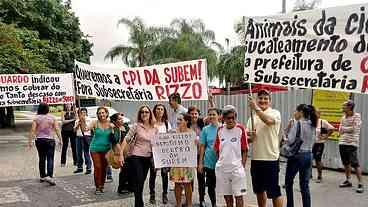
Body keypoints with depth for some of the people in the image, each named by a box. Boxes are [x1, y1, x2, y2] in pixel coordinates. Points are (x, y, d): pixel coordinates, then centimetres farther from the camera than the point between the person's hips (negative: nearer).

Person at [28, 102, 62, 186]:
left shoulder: (36, 118, -1)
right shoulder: (52, 118, -1)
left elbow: (32, 130, -5)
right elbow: (57, 129, -3)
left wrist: (30, 141, 0)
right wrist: (60, 139, 3)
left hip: (39, 140, 2)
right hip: (50, 140, -2)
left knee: (41, 159, 14)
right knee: (50, 158, -4)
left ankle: (42, 176, 23)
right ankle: (49, 176, -17)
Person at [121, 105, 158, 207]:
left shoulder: (155, 129, 4)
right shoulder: (136, 126, -7)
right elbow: (126, 139, -9)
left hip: (147, 158, 4)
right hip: (135, 157, -4)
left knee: (141, 182, 15)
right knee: (138, 182, -6)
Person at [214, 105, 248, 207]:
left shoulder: (241, 129, -6)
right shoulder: (220, 130, 5)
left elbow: (245, 150, -4)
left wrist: (242, 166, -8)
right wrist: (220, 161, 5)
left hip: (237, 167, -4)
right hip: (222, 168, 4)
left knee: (238, 195, 1)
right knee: (227, 195, 14)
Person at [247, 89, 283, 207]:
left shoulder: (275, 113, -5)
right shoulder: (253, 117, 11)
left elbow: (268, 120, -30)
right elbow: (248, 138, 14)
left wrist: (256, 108, -30)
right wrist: (251, 136, -8)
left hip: (270, 158, -6)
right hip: (256, 158, 6)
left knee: (274, 191, 0)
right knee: (259, 190, 17)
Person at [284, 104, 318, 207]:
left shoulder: (297, 123, -13)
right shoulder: (312, 124, 8)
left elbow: (290, 140, -16)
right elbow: (312, 141, 14)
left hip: (296, 156, -6)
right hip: (308, 155, 6)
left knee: (288, 183, 12)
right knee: (305, 185, 11)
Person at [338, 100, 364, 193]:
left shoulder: (356, 116, -5)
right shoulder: (343, 117, 13)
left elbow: (354, 128, -14)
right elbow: (340, 130, 8)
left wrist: (344, 128, -2)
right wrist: (349, 129, -8)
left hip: (352, 143, -7)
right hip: (342, 143, 7)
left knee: (355, 164, -8)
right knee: (346, 163, 13)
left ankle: (360, 184, -2)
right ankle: (348, 181, 23)